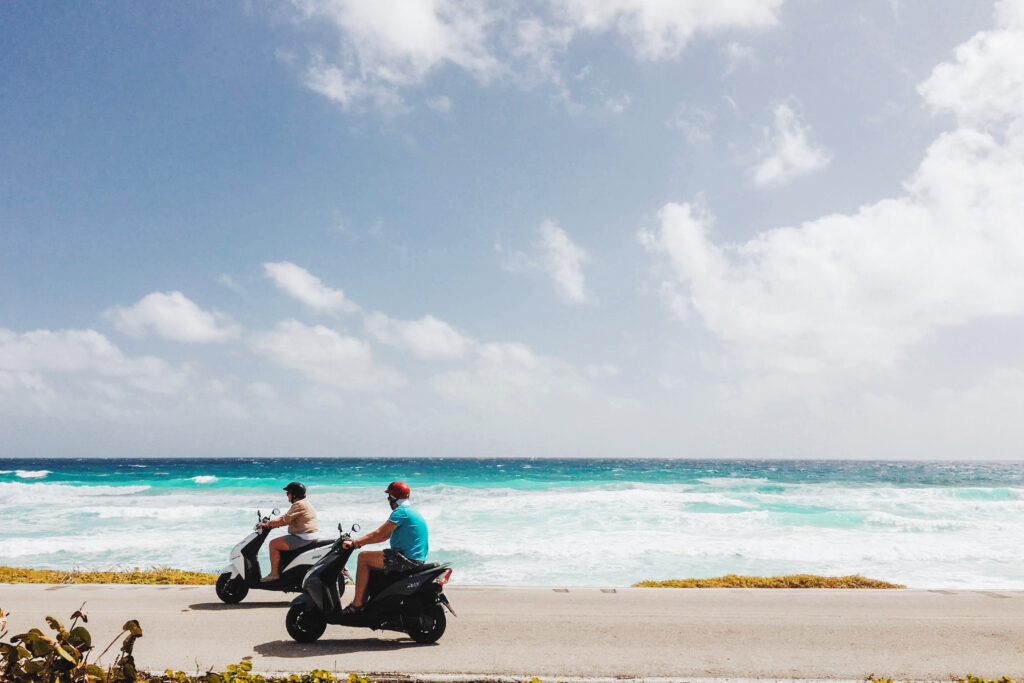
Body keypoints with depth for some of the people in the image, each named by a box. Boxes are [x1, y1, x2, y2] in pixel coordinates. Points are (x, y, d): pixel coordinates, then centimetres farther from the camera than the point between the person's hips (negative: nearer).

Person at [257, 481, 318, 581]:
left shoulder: (299, 504, -15)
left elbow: (284, 520, -17)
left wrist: (266, 524, -10)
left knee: (273, 544, -11)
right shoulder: (305, 502, 18)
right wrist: (272, 524, 17)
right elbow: (288, 520, 23)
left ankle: (274, 574, -8)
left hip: (303, 537, -11)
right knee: (278, 542, 24)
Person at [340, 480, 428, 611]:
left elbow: (379, 534, -16)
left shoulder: (401, 512, -13)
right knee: (369, 560, 22)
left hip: (406, 560, -10)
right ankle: (365, 600, 23)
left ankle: (357, 603, -6)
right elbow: (386, 535, 20)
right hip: (416, 559, 10)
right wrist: (360, 542, 18)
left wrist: (354, 543, -10)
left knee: (363, 557, -7)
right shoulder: (411, 510, 18)